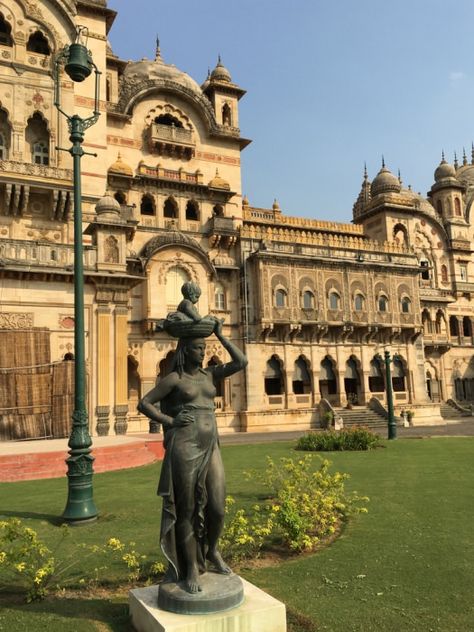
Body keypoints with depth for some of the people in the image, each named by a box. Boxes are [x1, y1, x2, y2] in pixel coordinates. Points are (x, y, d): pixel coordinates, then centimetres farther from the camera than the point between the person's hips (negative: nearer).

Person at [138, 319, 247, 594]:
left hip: (211, 449, 5)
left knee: (217, 509, 4)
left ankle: (212, 551, 32)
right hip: (184, 450, -5)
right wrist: (170, 422, -10)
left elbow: (242, 362, 4)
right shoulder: (173, 379, -3)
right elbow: (143, 404, -2)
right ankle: (191, 569, 19)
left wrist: (220, 335, 5)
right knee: (187, 510, 4)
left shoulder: (210, 374, 12)